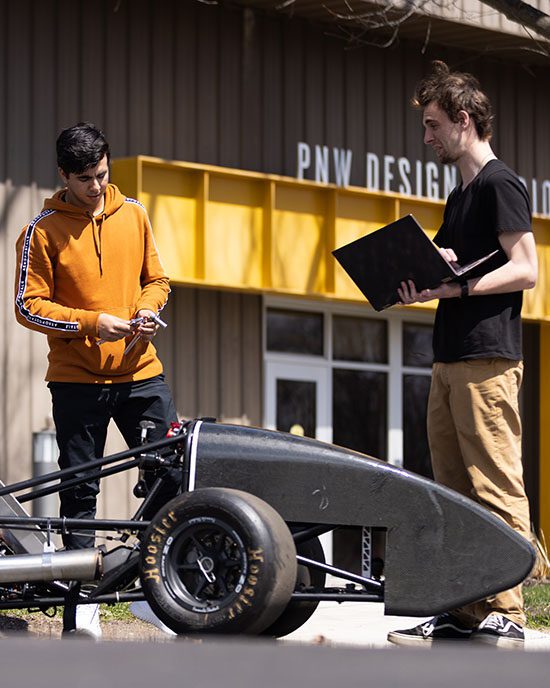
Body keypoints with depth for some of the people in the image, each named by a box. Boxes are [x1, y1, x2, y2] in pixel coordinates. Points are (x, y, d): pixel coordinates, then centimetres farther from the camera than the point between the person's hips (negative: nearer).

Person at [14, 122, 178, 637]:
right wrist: (92, 323, -18)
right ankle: (83, 599, 10)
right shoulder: (43, 231, -4)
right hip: (77, 377, -3)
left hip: (139, 370, 3)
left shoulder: (132, 214, 7)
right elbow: (29, 306, -7)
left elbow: (156, 278, 16)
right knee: (79, 489, 2)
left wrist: (147, 308, -6)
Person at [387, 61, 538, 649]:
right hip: (449, 360, 10)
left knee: (496, 491, -10)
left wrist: (456, 287, -18)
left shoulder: (499, 183, -5)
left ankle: (505, 615, -12)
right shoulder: (460, 195, 23)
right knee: (455, 494, 8)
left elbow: (524, 271, -12)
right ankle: (465, 612, 10)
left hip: (487, 360, -10)